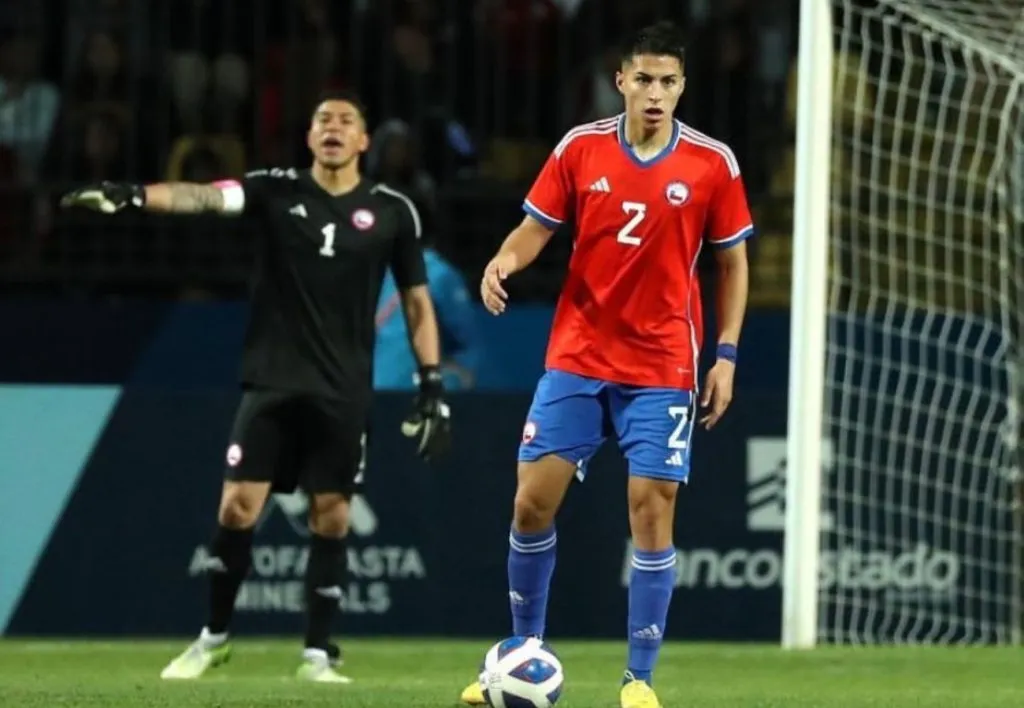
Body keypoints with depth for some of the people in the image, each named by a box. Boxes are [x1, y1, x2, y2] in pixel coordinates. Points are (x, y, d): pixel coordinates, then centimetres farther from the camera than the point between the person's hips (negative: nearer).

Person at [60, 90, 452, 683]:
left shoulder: (392, 211, 3)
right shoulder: (277, 191, 0)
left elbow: (417, 302, 9)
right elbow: (205, 197, -18)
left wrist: (433, 385, 1)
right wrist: (131, 196, -36)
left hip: (344, 391, 0)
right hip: (271, 382, 0)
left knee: (331, 518, 1)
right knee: (238, 507, -3)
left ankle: (320, 651, 12)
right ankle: (215, 636, 14)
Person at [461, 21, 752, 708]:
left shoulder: (713, 163, -4)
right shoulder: (580, 148, -1)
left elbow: (733, 261, 5)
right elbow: (537, 227, 4)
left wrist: (726, 354, -1)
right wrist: (505, 261, -19)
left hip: (662, 368, -2)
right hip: (576, 357, 2)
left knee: (653, 510, -7)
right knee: (533, 498, 0)